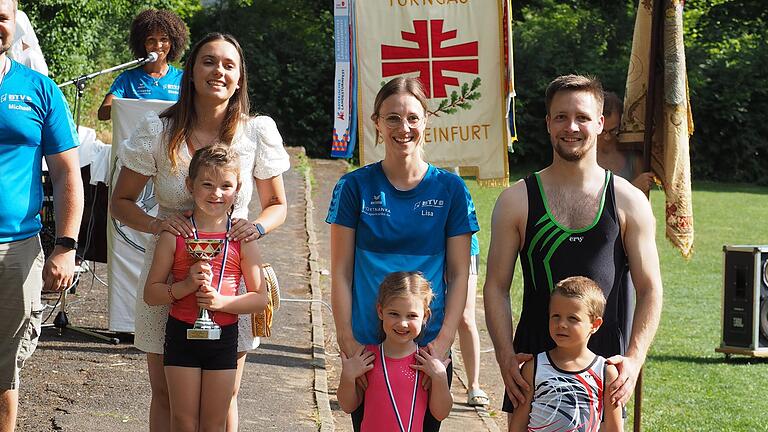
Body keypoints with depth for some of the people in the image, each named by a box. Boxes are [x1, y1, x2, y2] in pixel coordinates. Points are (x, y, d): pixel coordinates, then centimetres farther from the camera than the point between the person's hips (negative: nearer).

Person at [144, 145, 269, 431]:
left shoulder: (242, 238, -2)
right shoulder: (175, 235, -4)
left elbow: (260, 298, -1)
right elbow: (151, 294, -3)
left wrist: (222, 301, -17)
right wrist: (187, 285, -19)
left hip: (224, 336, 1)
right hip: (182, 333, -1)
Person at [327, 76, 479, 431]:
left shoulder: (450, 189, 1)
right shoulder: (355, 187, 0)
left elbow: (458, 275, 2)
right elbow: (341, 273, 1)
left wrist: (444, 340, -8)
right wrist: (348, 342, -7)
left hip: (428, 348, 0)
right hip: (366, 347, 0)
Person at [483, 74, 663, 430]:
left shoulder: (629, 201, 2)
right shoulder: (516, 201, 2)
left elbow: (649, 289, 3)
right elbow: (496, 287, 2)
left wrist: (634, 358, -10)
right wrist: (506, 357, -10)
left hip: (606, 365, 0)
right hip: (533, 364, 0)